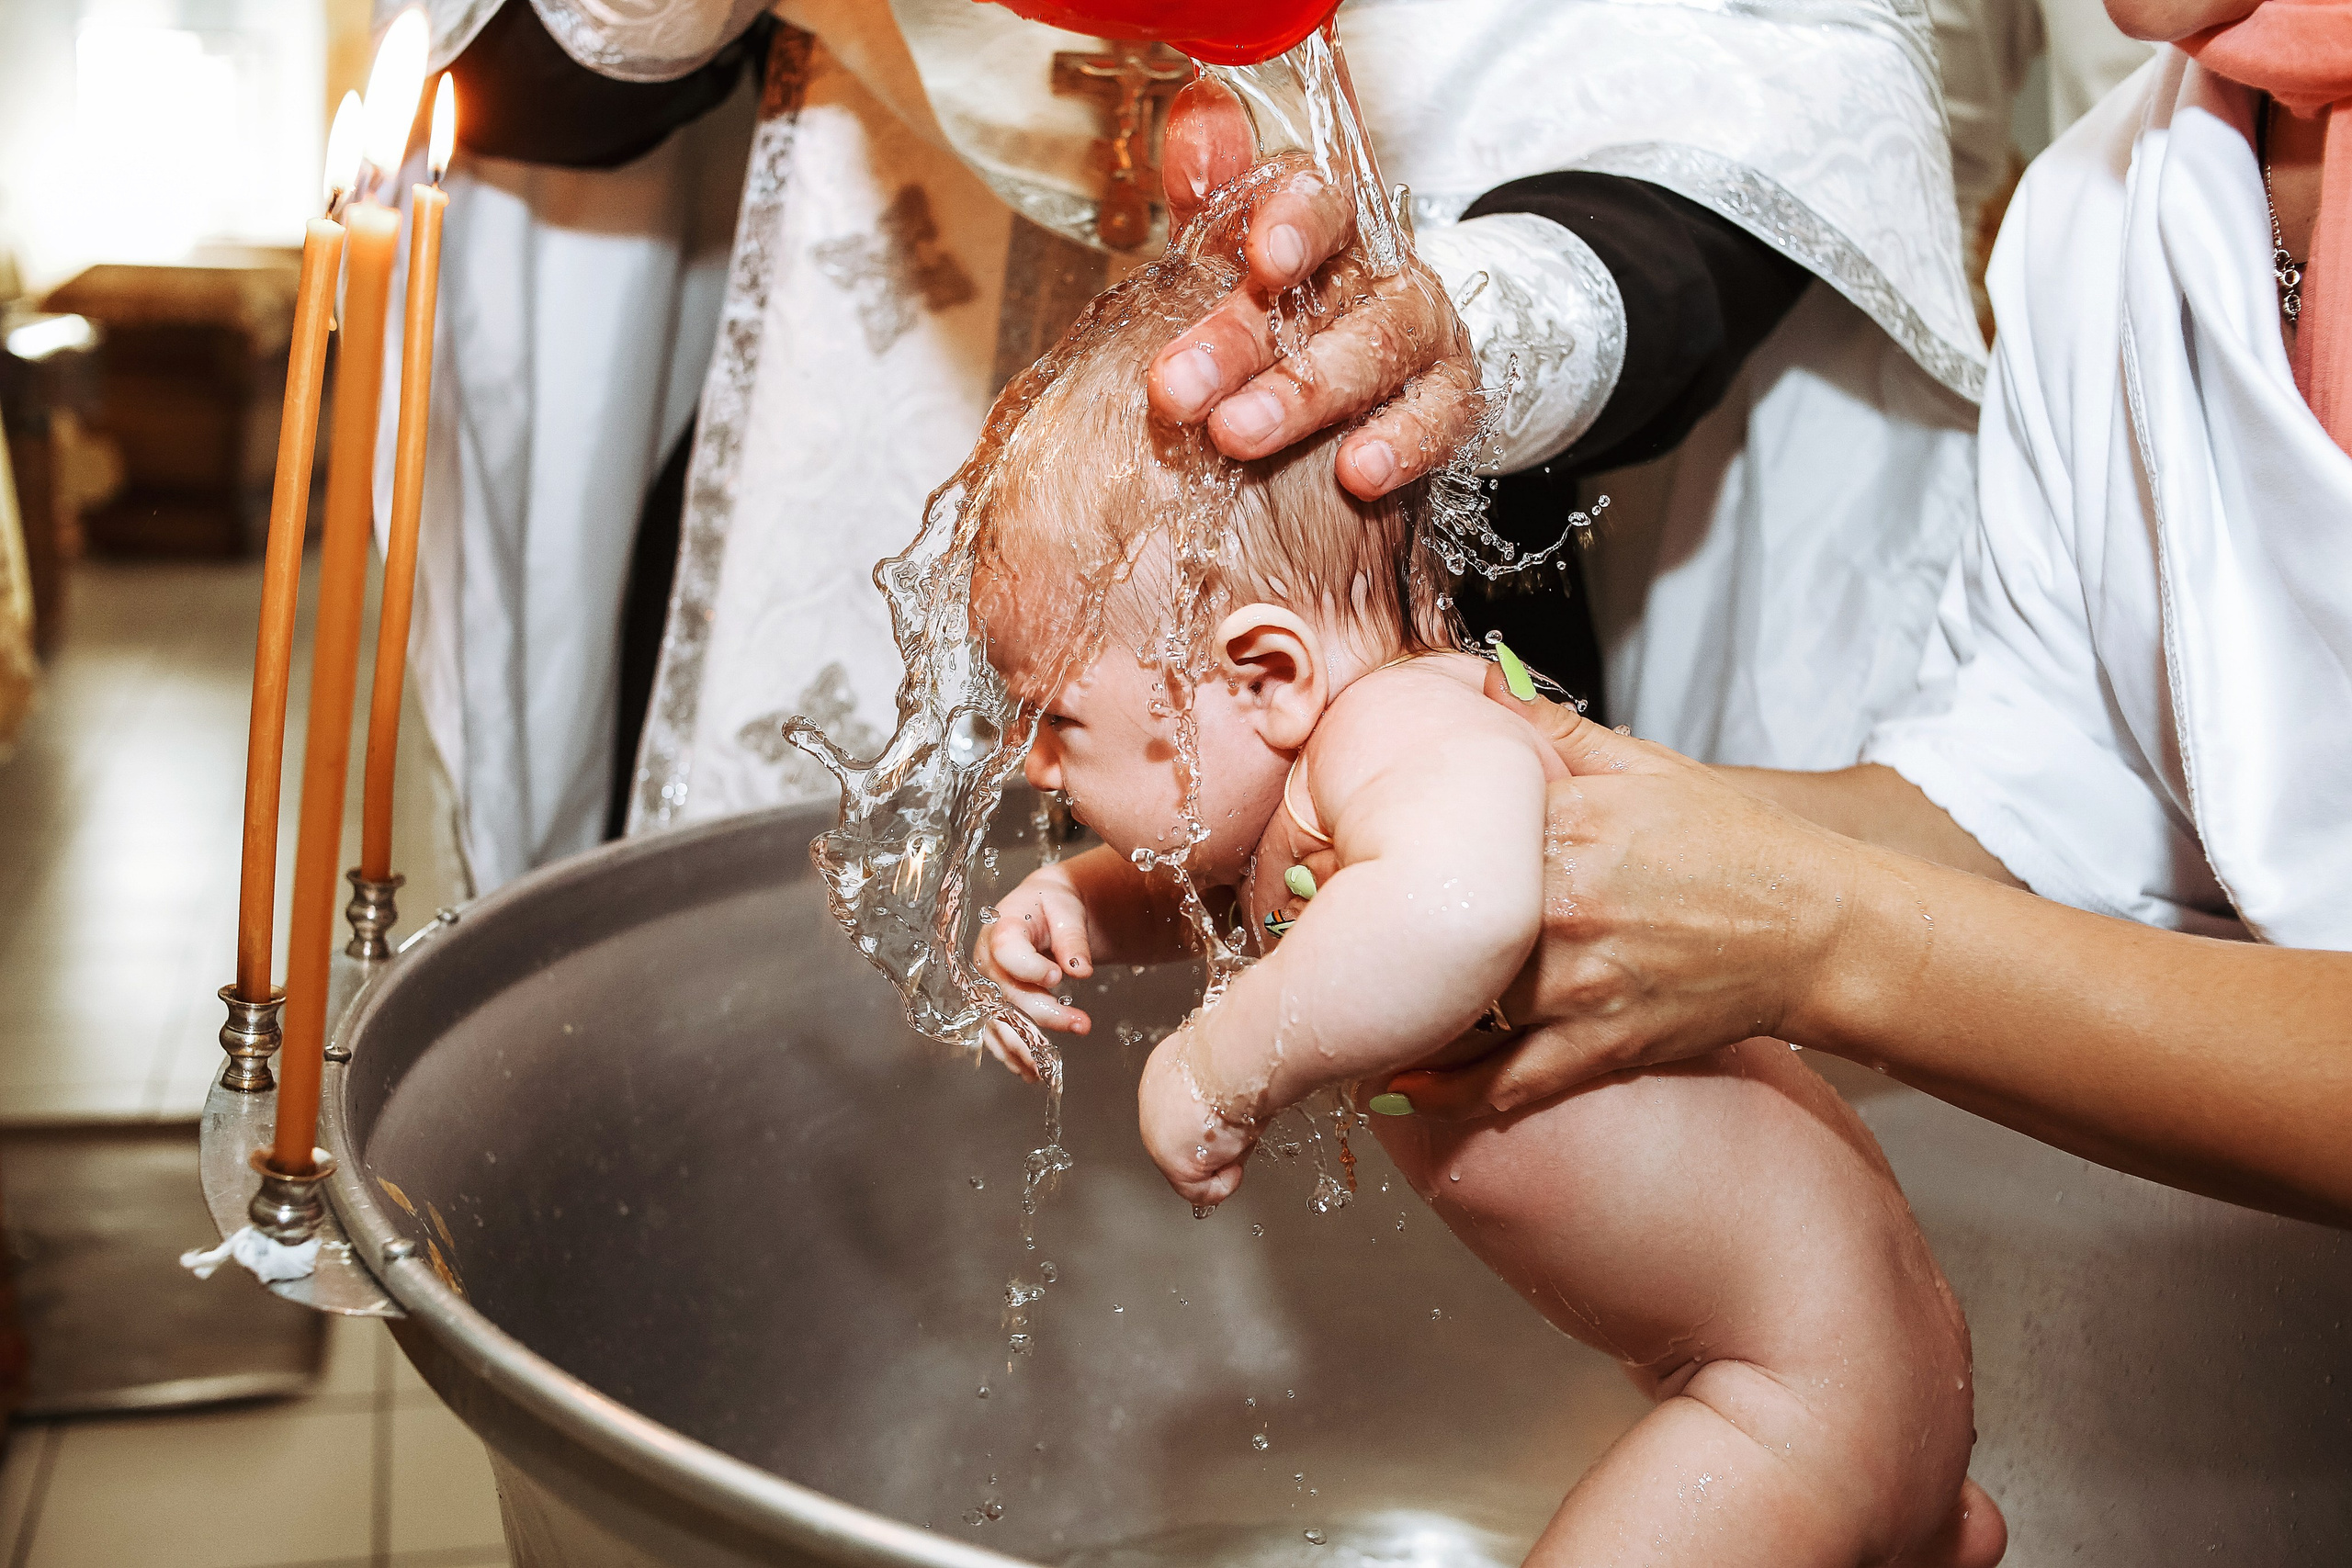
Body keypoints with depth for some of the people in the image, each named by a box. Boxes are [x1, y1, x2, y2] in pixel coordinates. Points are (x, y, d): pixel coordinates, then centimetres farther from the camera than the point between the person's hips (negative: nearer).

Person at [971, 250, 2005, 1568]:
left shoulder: (1399, 728, -33)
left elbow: (1459, 908, -57)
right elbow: (1252, 898, 21)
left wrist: (1224, 1065, -42)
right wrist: (1084, 913, 2)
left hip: (1815, 1387, -10)